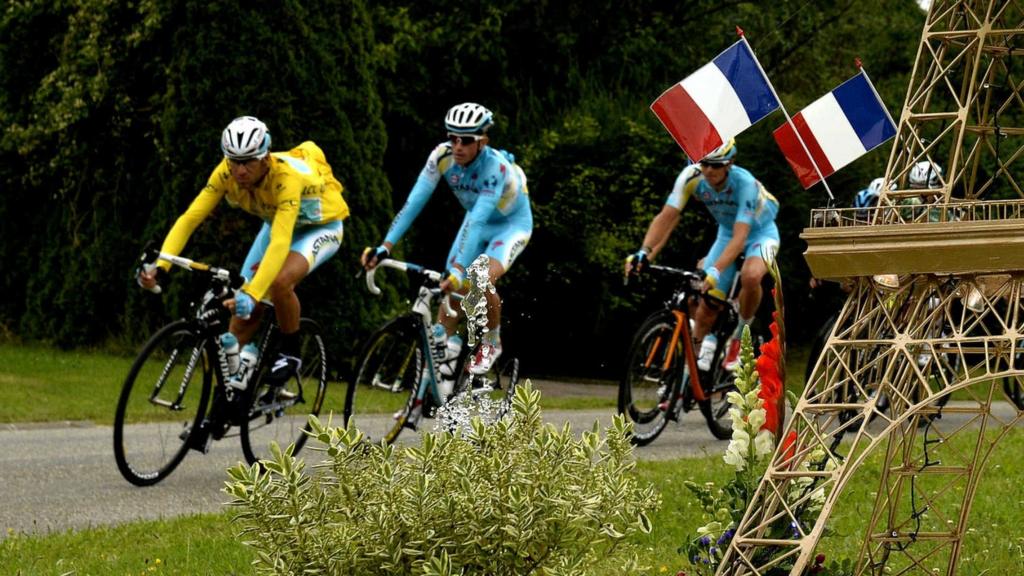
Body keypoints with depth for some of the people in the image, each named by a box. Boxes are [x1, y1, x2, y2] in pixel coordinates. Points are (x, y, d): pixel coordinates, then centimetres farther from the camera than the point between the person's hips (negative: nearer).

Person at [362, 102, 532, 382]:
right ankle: (446, 344, 8)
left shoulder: (496, 166, -36)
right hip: (478, 220, 5)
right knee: (453, 288, -9)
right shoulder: (442, 156, -23)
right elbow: (414, 201, -27)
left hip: (511, 224, -5)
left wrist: (459, 269, -53)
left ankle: (491, 344, -1)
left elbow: (478, 220, -45)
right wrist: (385, 247, -35)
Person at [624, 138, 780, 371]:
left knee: (750, 276, -37)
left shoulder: (745, 184, -35)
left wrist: (715, 271, -56)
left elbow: (740, 237, -42)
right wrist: (644, 253, -40)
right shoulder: (691, 176, -23)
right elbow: (666, 217, -25)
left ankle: (740, 335, -12)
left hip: (760, 232, -4)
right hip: (726, 233, 4)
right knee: (705, 309, -5)